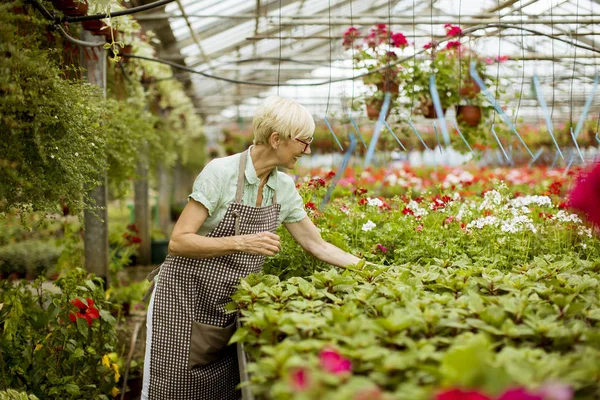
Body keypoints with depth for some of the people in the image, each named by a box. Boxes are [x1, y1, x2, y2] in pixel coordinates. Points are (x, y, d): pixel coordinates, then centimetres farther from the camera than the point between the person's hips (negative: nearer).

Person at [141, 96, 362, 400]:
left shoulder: (284, 187, 2)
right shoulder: (221, 172, -18)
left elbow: (317, 245, 10)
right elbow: (178, 241, -20)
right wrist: (241, 243, -29)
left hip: (229, 308, 6)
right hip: (187, 299, -6)